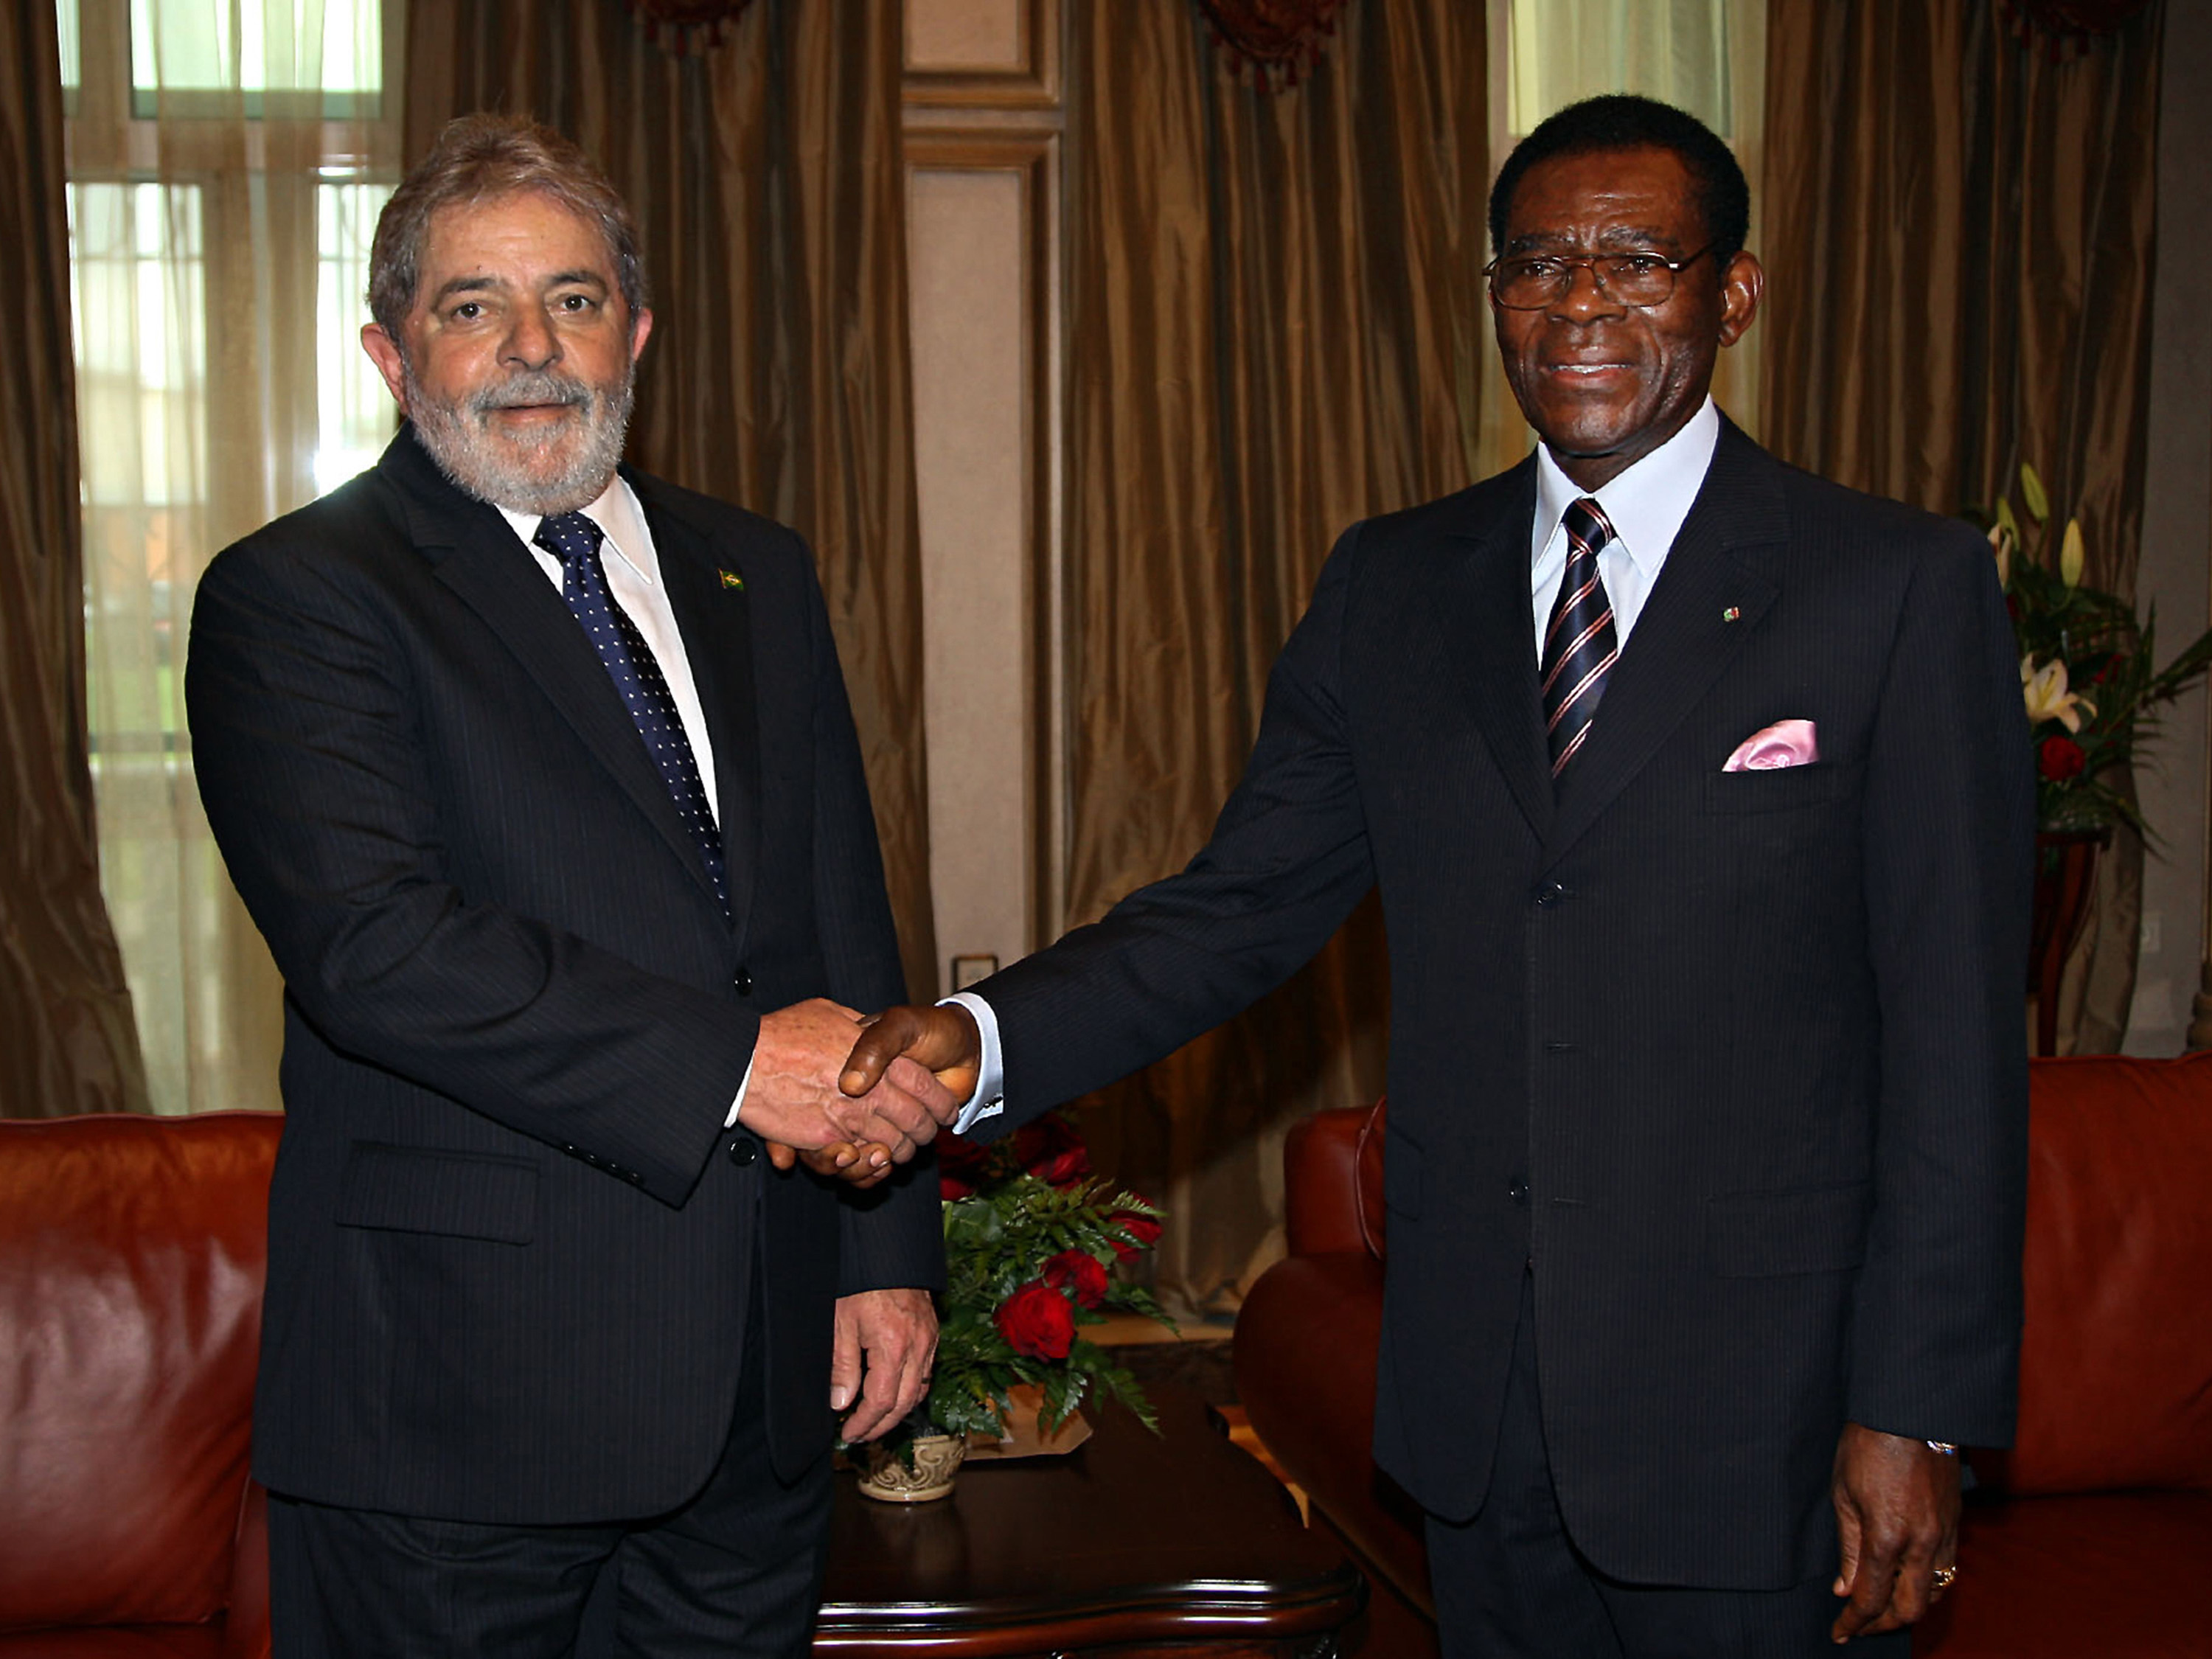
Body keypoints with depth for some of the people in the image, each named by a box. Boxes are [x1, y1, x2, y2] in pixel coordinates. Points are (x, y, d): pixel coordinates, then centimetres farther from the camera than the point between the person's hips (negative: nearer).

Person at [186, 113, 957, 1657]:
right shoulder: (296, 595, -6)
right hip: (461, 1385, -5)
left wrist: (887, 1251, 7)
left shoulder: (756, 574, 13)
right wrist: (734, 1058, -23)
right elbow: (371, 939, -20)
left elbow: (848, 916, 13)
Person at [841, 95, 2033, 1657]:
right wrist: (983, 1040, -14)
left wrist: (1918, 1411, -10)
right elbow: (1244, 904, 3)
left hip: (1756, 1409, -3)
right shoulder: (1390, 588, 6)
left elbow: (1955, 1031, -8)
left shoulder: (1900, 585, -7)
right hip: (1476, 1397, 4)